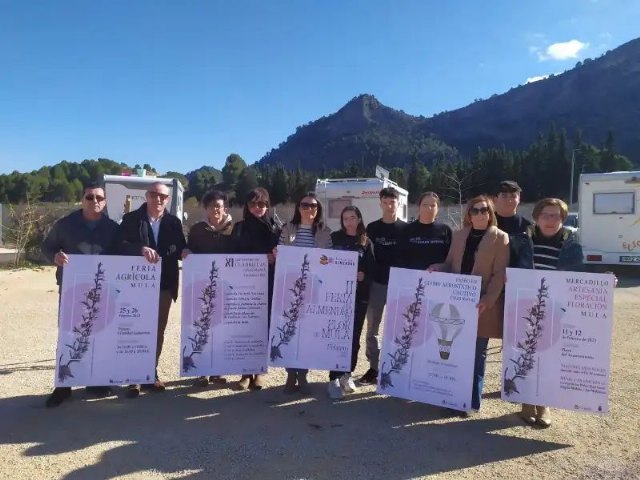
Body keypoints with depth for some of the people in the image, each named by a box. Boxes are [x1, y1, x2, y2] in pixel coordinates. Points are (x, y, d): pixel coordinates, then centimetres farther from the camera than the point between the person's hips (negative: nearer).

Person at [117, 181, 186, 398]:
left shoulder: (174, 222, 7)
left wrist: (183, 251, -18)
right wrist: (141, 249, -29)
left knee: (158, 331, 11)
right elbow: (120, 245, -13)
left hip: (164, 285, 3)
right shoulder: (131, 219, -1)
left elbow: (181, 249, 5)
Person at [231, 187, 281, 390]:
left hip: (268, 284, -1)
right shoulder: (240, 227, 9)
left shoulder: (275, 227, 5)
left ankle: (260, 370, 12)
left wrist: (273, 258, -16)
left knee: (265, 324, 1)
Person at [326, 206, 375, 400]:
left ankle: (347, 374, 23)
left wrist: (363, 277, -16)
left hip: (359, 295, 2)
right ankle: (334, 378, 2)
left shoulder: (366, 242, 7)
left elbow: (372, 270, 4)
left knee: (354, 336, 7)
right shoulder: (334, 238, 5)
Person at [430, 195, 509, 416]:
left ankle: (472, 401, 14)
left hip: (482, 304, -4)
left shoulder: (500, 238, -2)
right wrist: (437, 268, -6)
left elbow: (500, 274, -8)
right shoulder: (458, 235, 12)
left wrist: (488, 299, -20)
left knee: (476, 353, 4)